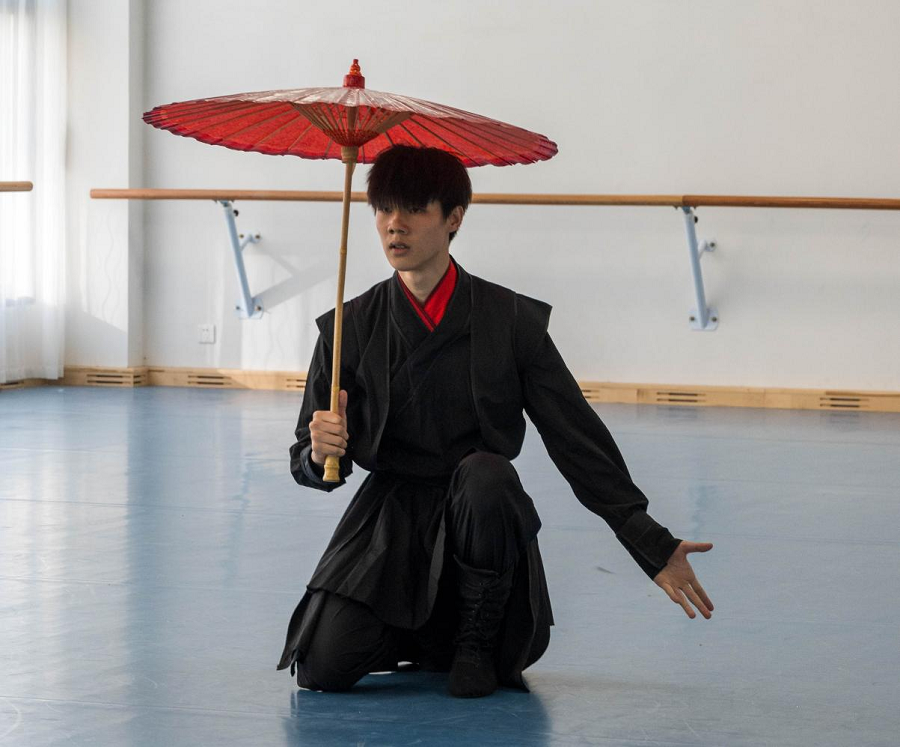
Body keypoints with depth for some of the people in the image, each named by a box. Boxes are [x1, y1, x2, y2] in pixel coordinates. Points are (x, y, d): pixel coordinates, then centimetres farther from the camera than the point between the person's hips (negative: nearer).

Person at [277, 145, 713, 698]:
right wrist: (320, 452, -21)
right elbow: (308, 463, 5)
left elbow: (579, 441, -1)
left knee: (484, 475, -36)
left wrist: (654, 546, -6)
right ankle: (424, 638, 15)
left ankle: (478, 641, -11)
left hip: (477, 522, -1)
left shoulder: (513, 321, -3)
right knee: (322, 668, -21)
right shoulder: (349, 329, 1)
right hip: (388, 523, 1)